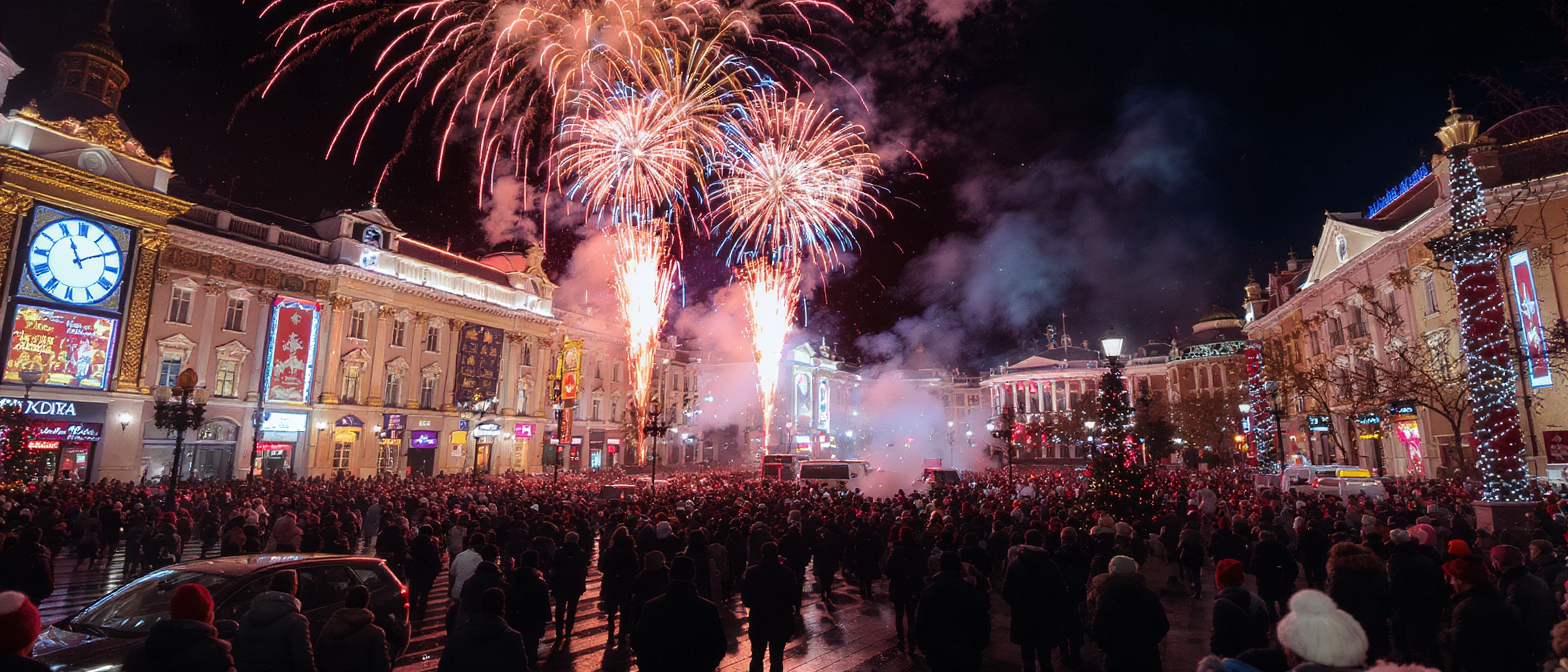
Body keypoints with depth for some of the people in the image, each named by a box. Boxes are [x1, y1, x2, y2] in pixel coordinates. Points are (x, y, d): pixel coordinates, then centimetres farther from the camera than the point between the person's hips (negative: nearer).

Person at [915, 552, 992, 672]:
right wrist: (980, 647, 11)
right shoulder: (973, 592, -11)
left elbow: (920, 625, -8)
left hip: (937, 654, 0)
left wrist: (923, 646, 7)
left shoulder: (928, 592, -11)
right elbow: (983, 624, -4)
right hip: (966, 656, 0)